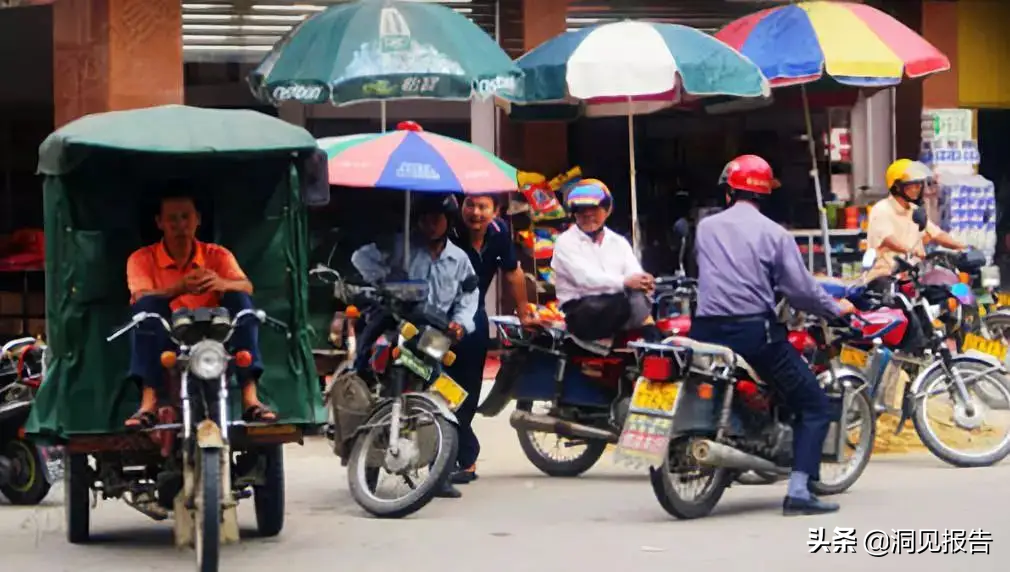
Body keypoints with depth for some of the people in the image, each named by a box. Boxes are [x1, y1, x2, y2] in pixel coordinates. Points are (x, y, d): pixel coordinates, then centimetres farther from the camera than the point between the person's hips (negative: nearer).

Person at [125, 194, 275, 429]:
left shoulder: (217, 255, 5)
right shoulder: (142, 259, 1)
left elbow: (247, 287, -14)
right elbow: (141, 298, -19)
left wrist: (222, 284, -39)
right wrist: (180, 288, -39)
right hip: (165, 343, -1)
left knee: (240, 298, -21)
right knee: (147, 305, -28)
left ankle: (250, 398, -32)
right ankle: (148, 403, -39)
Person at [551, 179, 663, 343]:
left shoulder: (619, 242, 19)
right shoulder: (566, 242, 2)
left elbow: (635, 275, 2)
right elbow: (585, 278, -15)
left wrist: (644, 282, -25)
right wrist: (624, 282, -29)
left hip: (617, 306, 5)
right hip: (581, 312, -5)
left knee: (637, 295, -28)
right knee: (623, 303, -34)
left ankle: (654, 340, -36)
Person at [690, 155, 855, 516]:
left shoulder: (705, 228, 9)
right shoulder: (774, 234, -1)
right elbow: (800, 289, -5)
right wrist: (836, 308, 12)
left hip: (707, 331, 4)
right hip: (755, 332, -4)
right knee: (815, 407, 4)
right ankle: (798, 490, -9)